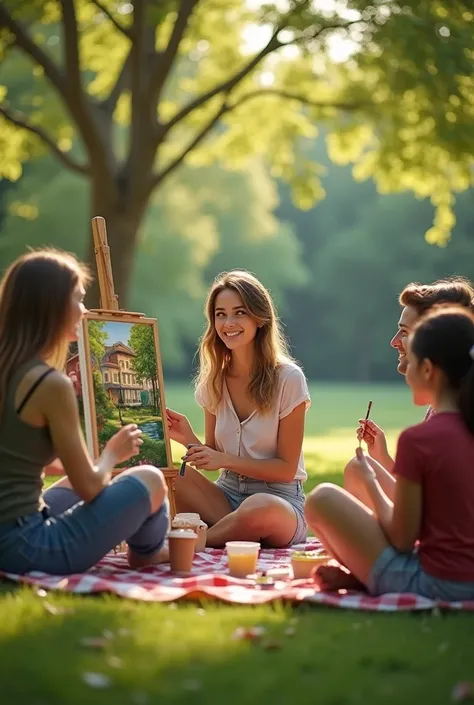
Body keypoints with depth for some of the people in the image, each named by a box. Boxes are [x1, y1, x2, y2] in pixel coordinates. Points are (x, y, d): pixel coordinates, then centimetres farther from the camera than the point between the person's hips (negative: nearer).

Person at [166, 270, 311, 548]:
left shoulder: (288, 378, -8)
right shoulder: (213, 381, 7)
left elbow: (286, 468, -7)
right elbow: (215, 457, 10)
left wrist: (225, 460, -18)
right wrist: (189, 439, -10)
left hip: (279, 498, -4)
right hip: (228, 492, 4)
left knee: (260, 510, -40)